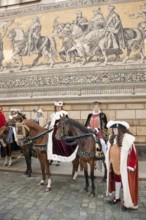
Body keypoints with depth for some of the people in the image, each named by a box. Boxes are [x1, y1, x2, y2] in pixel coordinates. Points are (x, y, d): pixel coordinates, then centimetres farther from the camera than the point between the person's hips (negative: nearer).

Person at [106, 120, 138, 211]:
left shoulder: (127, 138, -21)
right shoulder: (112, 138, 1)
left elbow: (133, 153, -18)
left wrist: (130, 166, -18)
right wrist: (109, 162, 12)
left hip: (124, 165, -7)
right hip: (115, 164, 7)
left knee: (125, 181, 5)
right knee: (117, 179, 20)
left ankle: (127, 202, 22)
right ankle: (117, 197, 39)